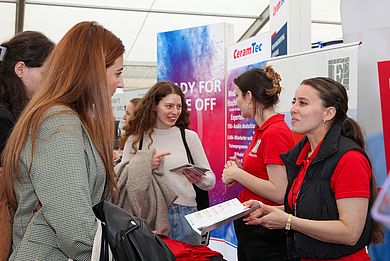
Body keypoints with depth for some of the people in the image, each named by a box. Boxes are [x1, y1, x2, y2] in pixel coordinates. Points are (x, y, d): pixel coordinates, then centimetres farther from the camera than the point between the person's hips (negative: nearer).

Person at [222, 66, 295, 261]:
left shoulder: (275, 132, -20)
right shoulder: (262, 130, 8)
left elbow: (279, 192, -24)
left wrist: (237, 174, -15)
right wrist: (240, 170, 2)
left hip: (265, 234, -9)